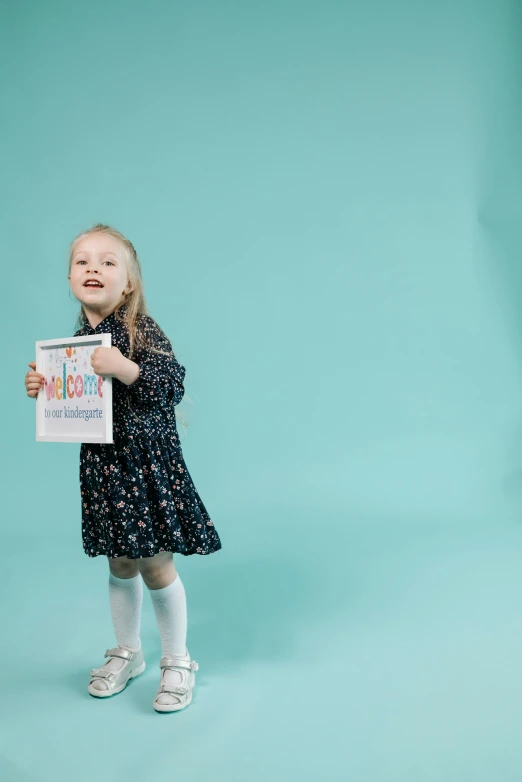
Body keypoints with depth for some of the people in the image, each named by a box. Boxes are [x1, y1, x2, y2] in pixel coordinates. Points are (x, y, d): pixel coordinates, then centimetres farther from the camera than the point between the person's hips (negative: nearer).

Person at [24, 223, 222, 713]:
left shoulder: (141, 329, -12)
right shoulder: (79, 337, 7)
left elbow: (174, 384, -22)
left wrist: (126, 369, -34)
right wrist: (43, 389, 2)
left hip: (146, 464, -5)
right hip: (102, 466, 6)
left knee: (155, 566, 3)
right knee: (119, 565, 18)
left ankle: (177, 661, 25)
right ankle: (127, 653, 38)